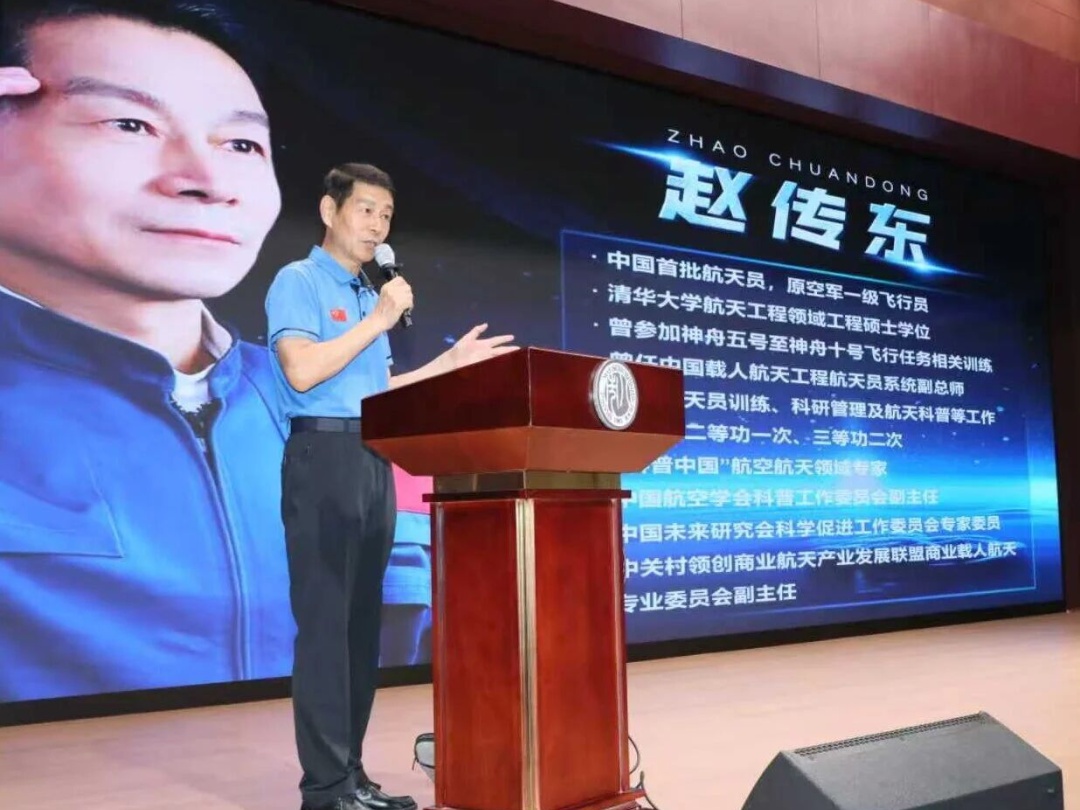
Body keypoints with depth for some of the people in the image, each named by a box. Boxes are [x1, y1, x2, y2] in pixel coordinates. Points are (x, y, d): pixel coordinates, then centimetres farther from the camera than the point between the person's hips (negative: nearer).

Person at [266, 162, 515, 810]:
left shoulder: (369, 296, 20)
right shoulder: (298, 282, -3)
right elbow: (303, 372, -18)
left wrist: (450, 362, 18)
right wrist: (378, 321, -14)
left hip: (374, 462, 8)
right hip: (325, 456, -8)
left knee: (363, 622, 9)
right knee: (325, 621, -6)